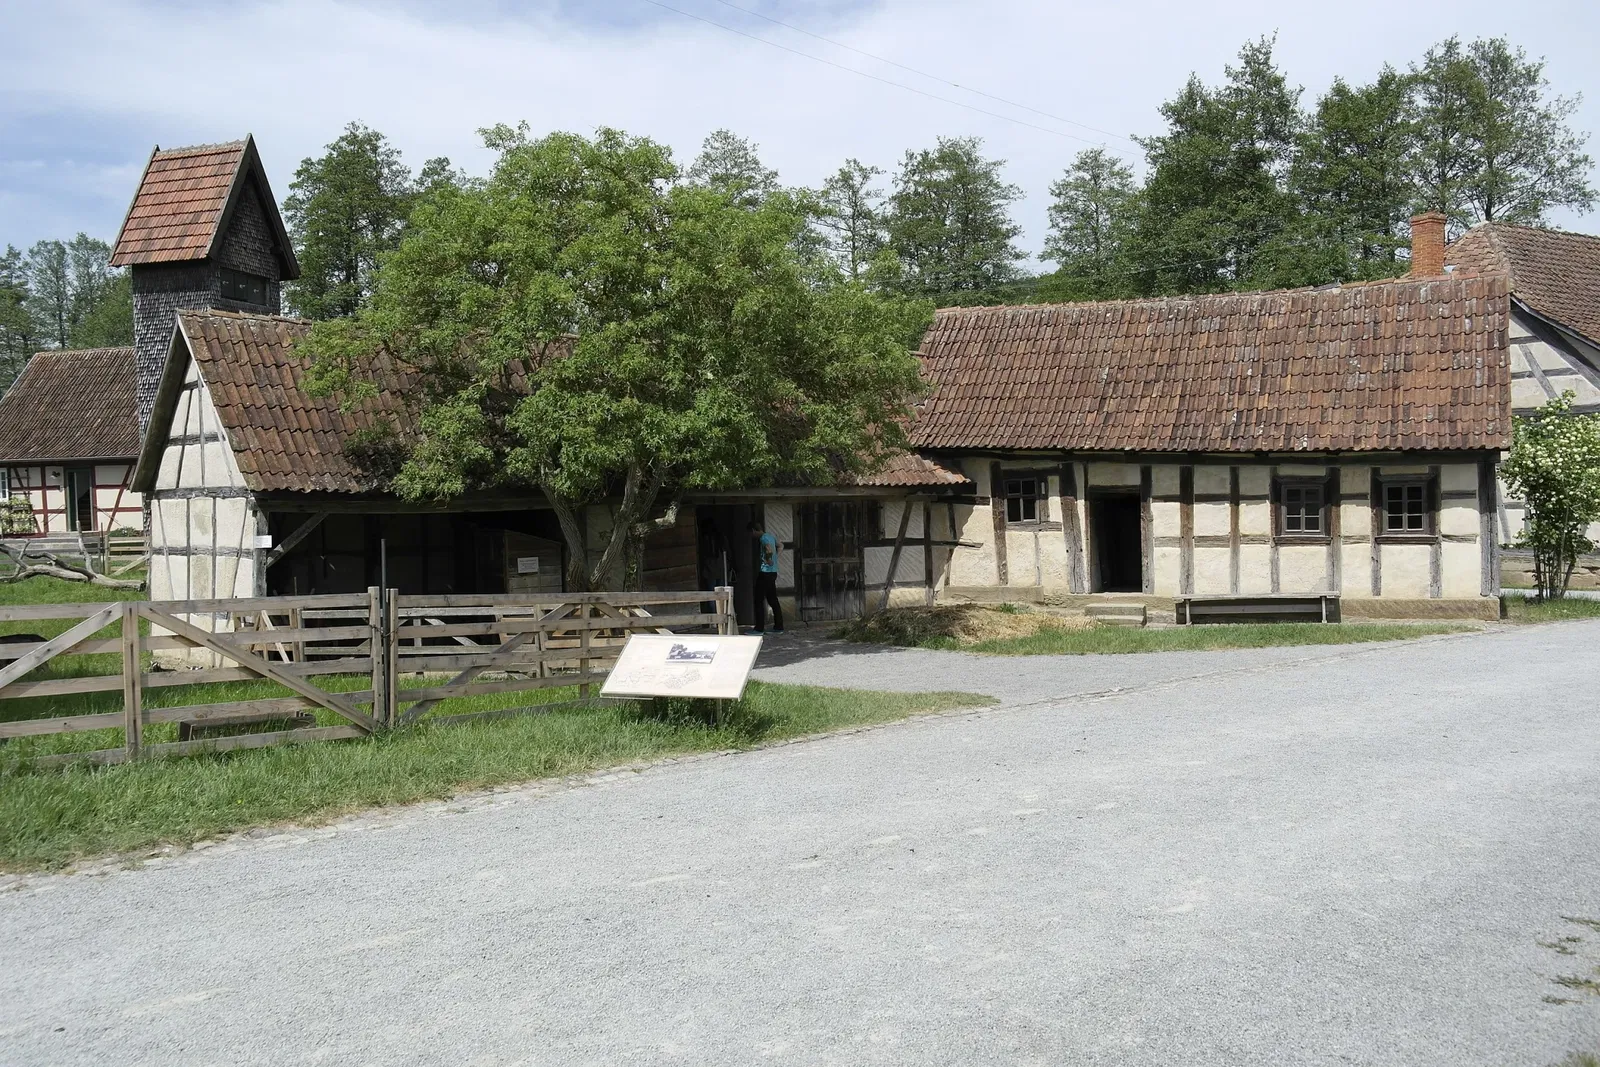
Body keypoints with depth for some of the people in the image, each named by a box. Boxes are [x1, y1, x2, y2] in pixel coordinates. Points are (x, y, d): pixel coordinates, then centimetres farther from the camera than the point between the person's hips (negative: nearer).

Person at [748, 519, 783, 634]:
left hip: (765, 572, -9)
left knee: (759, 601, -4)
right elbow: (779, 546, 31)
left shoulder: (763, 538, -15)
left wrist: (768, 559, -18)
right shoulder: (771, 536, 13)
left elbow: (769, 549, -34)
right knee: (773, 600, 13)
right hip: (773, 572, 9)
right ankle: (778, 627, 14)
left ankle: (759, 628, -4)